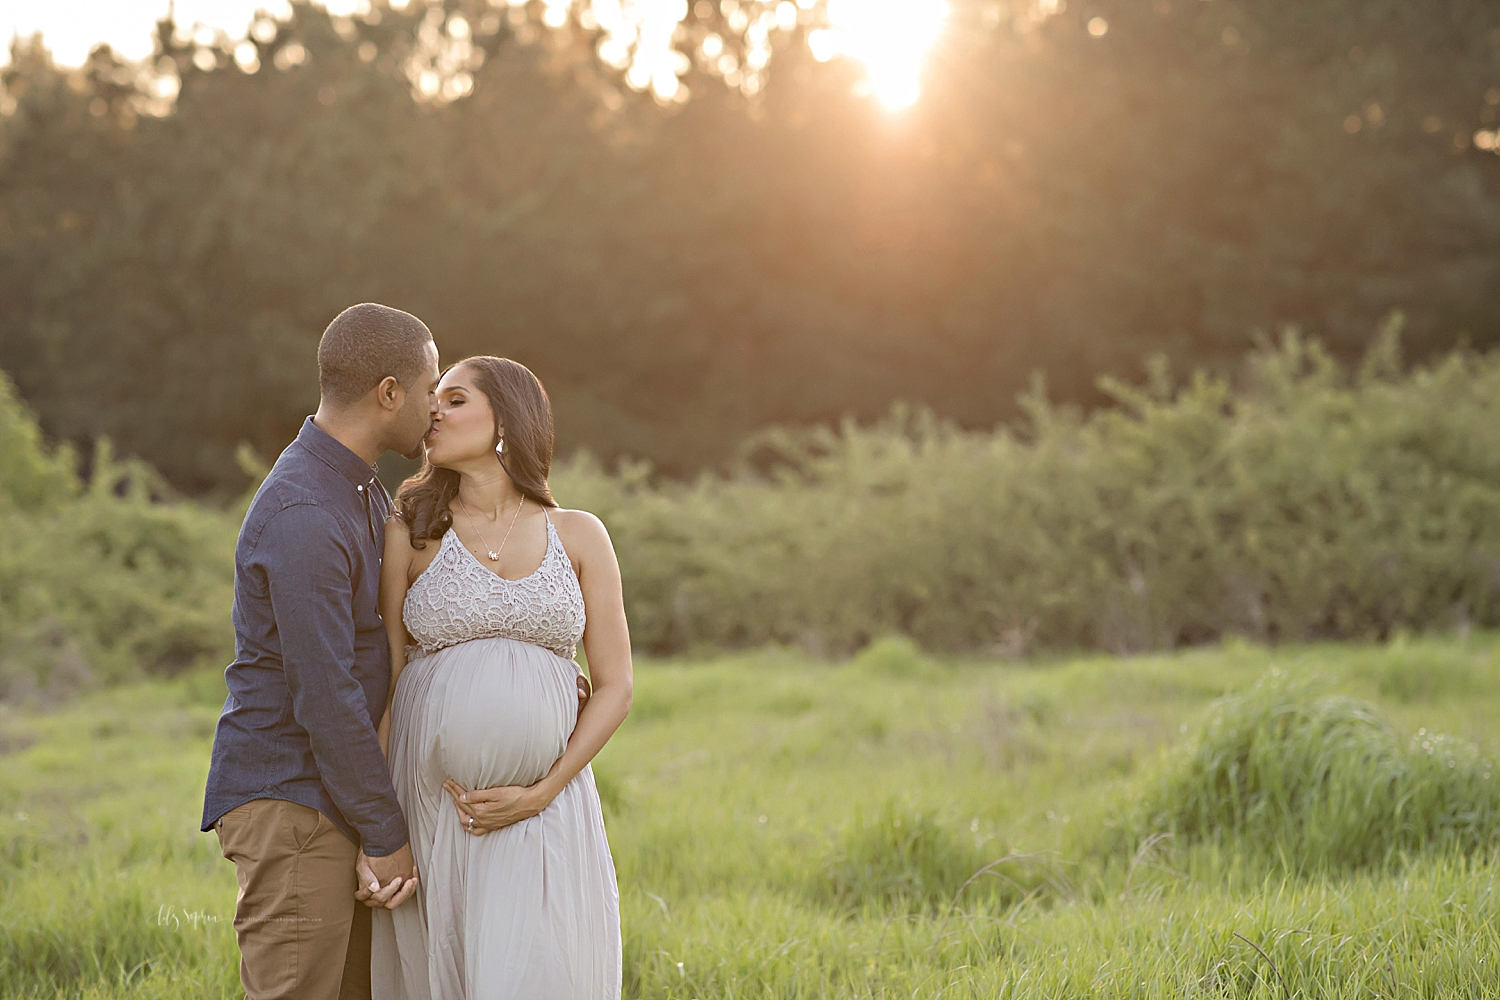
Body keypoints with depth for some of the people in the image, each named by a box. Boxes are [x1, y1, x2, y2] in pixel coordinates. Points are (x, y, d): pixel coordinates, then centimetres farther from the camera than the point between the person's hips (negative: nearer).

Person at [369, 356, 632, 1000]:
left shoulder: (580, 537, 6)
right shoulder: (410, 533, 5)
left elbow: (614, 688, 4)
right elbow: (384, 685, 2)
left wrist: (541, 794, -8)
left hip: (545, 814, 0)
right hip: (430, 810, 0)